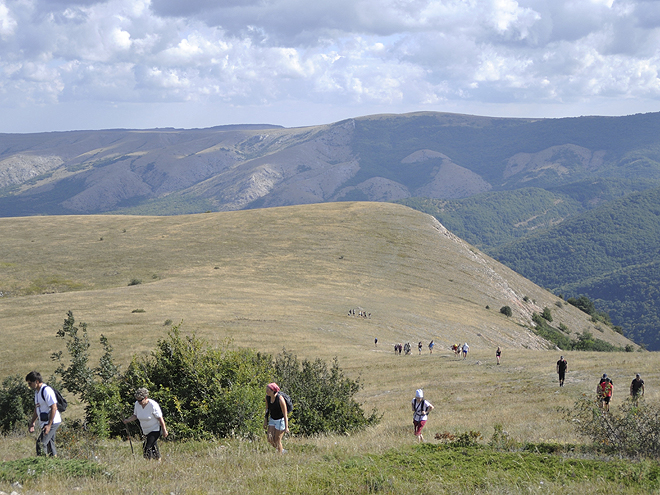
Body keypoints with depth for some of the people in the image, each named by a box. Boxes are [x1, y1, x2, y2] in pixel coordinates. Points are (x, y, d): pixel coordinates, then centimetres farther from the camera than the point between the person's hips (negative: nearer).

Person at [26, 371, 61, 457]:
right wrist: (32, 423, 19)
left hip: (52, 422, -10)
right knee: (50, 444, 11)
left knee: (41, 443, -16)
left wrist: (49, 425, -23)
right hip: (44, 423, 10)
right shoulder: (37, 392, 16)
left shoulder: (47, 390, -15)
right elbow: (36, 410, 26)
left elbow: (54, 408, -20)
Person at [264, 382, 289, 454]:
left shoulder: (280, 399, -27)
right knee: (270, 439, -1)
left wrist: (286, 427, -18)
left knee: (277, 440, -2)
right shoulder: (267, 397, -8)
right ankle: (282, 451, 23)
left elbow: (285, 414, -20)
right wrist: (265, 421, 11)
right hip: (272, 420, 6)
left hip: (281, 420, -6)